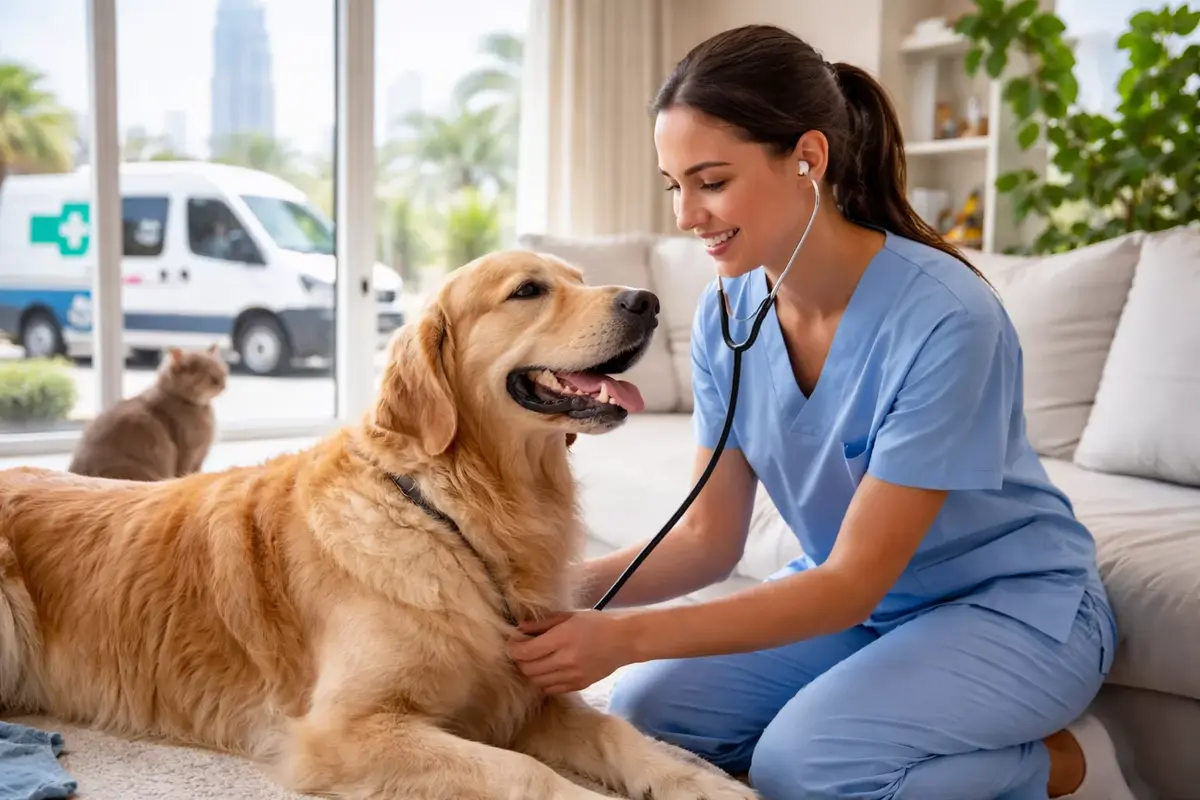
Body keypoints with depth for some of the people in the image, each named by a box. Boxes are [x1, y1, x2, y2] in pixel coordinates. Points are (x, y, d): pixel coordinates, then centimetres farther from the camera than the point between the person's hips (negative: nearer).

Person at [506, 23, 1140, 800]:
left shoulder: (944, 319, -28)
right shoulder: (728, 313, -8)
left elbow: (853, 582, -25)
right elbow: (709, 538, -4)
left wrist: (627, 635, -32)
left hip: (1013, 602, -6)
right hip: (853, 593, 7)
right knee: (645, 710, -12)